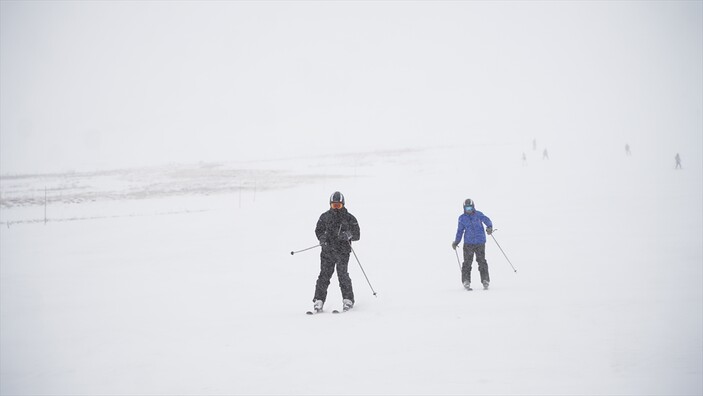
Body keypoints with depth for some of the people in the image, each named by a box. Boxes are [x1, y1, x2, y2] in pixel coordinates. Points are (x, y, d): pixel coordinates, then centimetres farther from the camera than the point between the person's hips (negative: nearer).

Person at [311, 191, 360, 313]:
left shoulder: (349, 218, 4)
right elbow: (318, 230, 18)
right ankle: (319, 300, 2)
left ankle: (348, 300, 1)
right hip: (327, 250, 2)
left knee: (342, 274, -11)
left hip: (343, 251, -2)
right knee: (324, 274, -3)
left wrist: (348, 235, -18)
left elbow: (357, 235, 4)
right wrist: (322, 238, -3)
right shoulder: (325, 217, 9)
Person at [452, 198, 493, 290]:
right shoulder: (462, 218, 7)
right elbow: (460, 231, 15)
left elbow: (487, 220, -11)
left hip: (480, 242, -1)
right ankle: (466, 281, 0)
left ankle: (485, 281, 8)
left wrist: (489, 227, -31)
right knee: (467, 262, -6)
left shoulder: (478, 215, 1)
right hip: (468, 243, 1)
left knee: (482, 261, -1)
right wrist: (456, 242, 10)